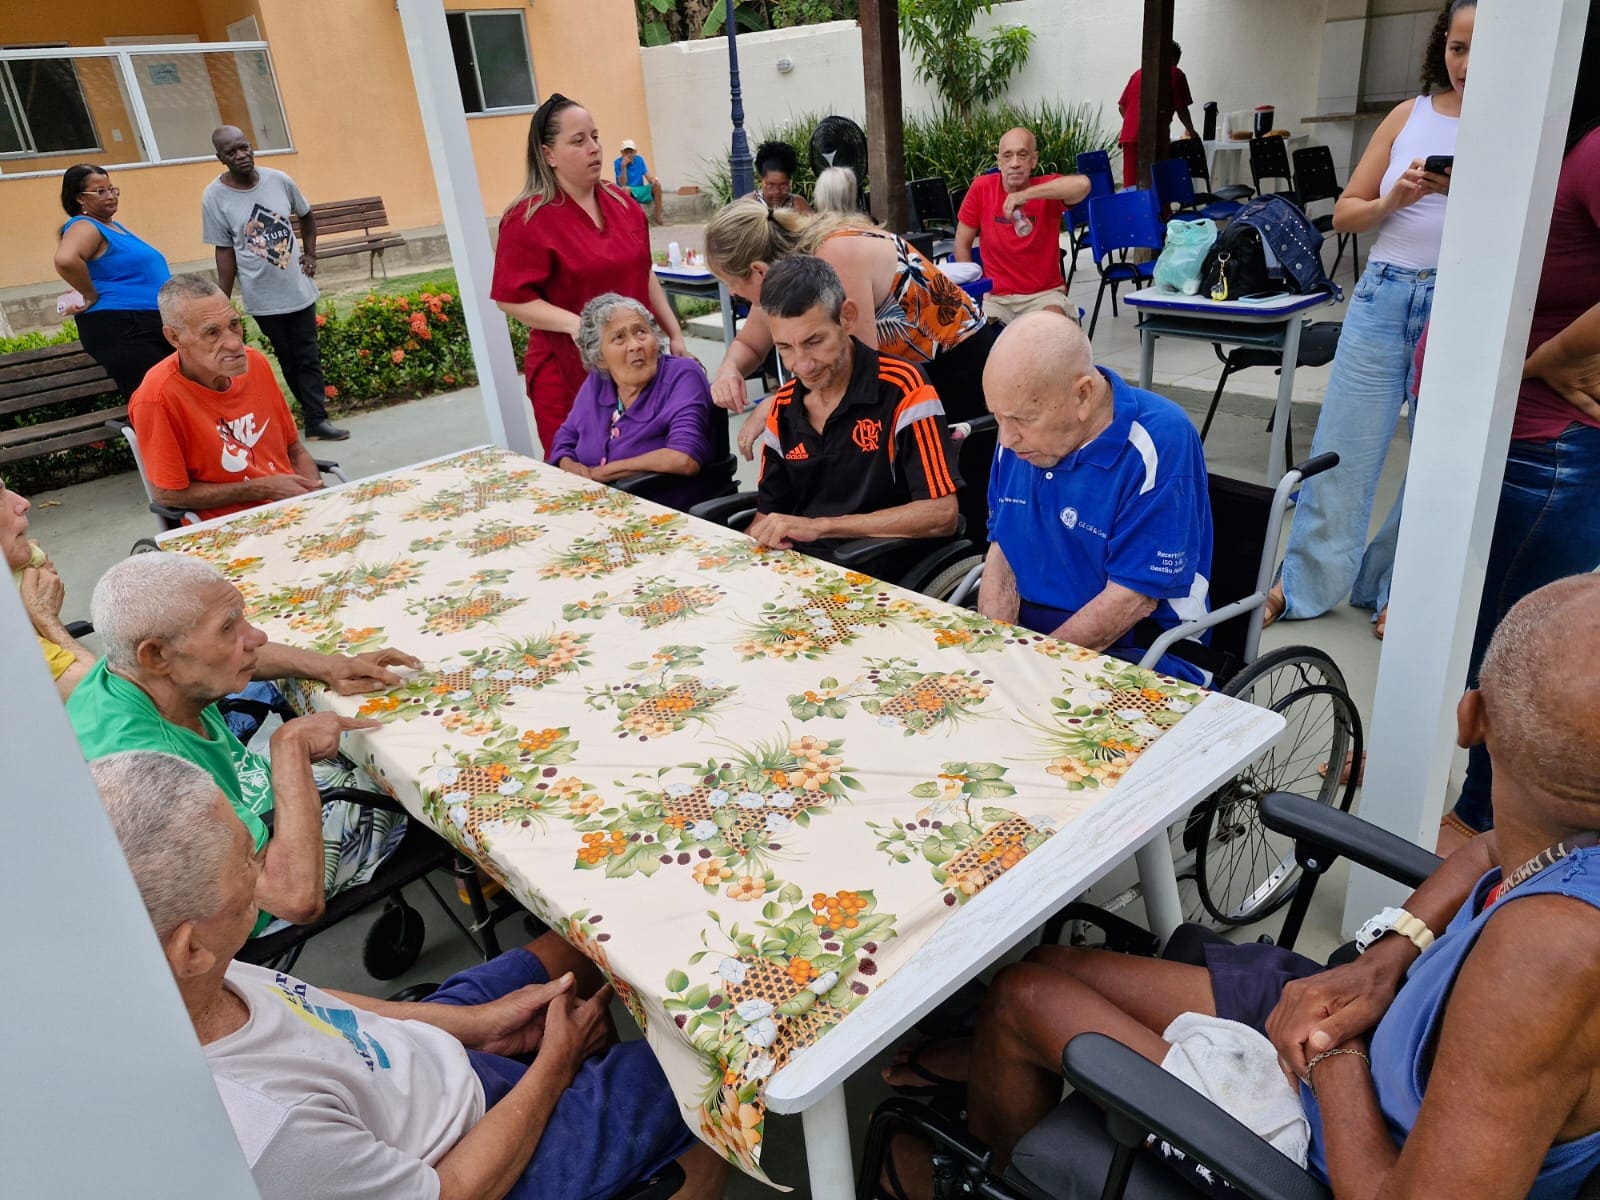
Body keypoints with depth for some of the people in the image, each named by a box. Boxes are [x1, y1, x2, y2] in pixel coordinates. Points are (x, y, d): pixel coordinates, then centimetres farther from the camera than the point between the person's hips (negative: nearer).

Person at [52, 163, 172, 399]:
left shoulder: (114, 225, 18)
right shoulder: (85, 227, -10)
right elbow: (65, 260, -31)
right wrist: (91, 297, -20)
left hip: (148, 324, 10)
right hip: (118, 328, -10)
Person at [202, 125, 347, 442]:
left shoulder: (279, 180, -2)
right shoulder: (214, 196, -8)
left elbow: (306, 215, 16)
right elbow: (225, 251, -6)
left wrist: (310, 253, 6)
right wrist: (221, 304, -8)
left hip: (298, 287, 2)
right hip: (262, 296, -2)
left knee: (308, 356, 3)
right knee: (288, 359, 7)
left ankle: (317, 418, 8)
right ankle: (314, 412, 16)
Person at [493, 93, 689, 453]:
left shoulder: (622, 204, 12)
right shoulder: (528, 220, -8)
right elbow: (511, 298, -11)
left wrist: (674, 334, 15)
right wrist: (576, 324, -22)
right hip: (569, 376, -5)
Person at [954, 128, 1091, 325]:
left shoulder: (1048, 190, -8)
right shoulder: (981, 188, -4)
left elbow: (1082, 184, -32)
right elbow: (962, 244, 5)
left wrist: (1027, 194, -36)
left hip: (1045, 293, -1)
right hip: (996, 297, 2)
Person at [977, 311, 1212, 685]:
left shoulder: (1160, 444, -17)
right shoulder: (1022, 431, 2)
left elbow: (1132, 599, -17)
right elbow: (1001, 550, 8)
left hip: (1130, 651, -6)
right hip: (1021, 631, 6)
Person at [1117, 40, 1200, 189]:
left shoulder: (1138, 72, 20)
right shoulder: (1175, 74, 5)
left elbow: (1122, 106, 19)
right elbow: (1181, 109, 2)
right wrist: (1191, 131, 18)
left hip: (1129, 136, 5)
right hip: (1155, 137, -5)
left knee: (1131, 186, 4)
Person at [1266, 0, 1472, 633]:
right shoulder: (1410, 115, 9)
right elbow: (1345, 213, 11)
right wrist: (1394, 200, -8)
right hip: (1383, 295, 2)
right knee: (1342, 448, 3)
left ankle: (1397, 592, 22)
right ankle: (1305, 584, 16)